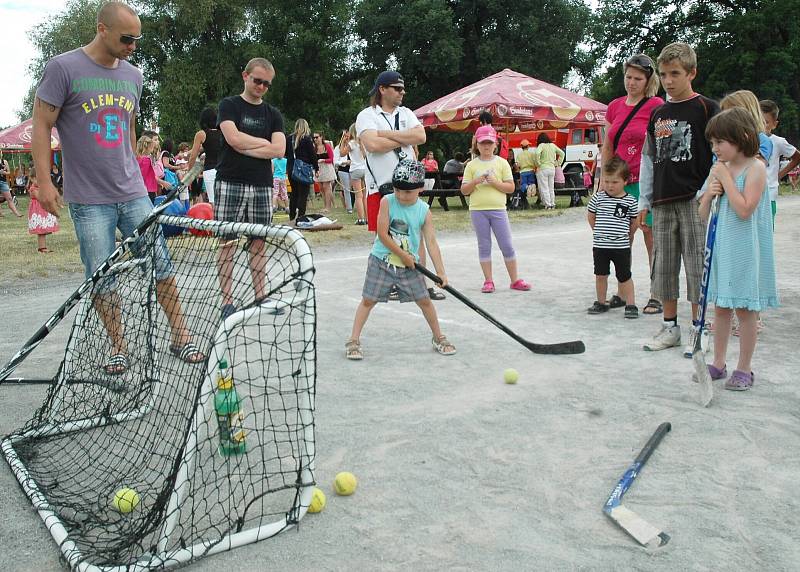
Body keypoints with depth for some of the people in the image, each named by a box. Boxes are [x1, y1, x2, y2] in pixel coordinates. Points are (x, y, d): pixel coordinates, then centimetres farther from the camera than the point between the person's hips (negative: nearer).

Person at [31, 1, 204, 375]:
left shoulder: (133, 76, 11)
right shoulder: (63, 68, -5)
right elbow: (41, 126, -4)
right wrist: (44, 181, -11)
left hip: (133, 193, 4)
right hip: (88, 199, -4)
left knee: (161, 265, 3)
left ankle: (180, 338, 13)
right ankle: (118, 347, 16)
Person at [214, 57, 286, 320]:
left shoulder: (273, 114, 13)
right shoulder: (229, 105, 3)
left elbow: (279, 149, -2)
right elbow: (233, 138, -14)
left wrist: (245, 147, -8)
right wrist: (263, 143, -3)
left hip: (262, 186, 4)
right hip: (230, 183, -4)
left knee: (259, 242, 7)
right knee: (228, 242, -2)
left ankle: (260, 296, 15)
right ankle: (227, 301, 2)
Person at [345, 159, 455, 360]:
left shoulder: (424, 211, -6)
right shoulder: (387, 202, -13)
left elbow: (431, 242, -7)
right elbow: (383, 235, -15)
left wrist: (440, 271, -13)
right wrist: (404, 256, -12)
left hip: (410, 264, 2)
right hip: (381, 260, -2)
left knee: (424, 300, 7)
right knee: (369, 300, 0)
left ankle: (438, 338, 25)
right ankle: (353, 341, 8)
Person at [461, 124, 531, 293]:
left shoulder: (502, 163, 4)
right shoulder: (471, 165, 5)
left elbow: (511, 187, 1)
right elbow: (464, 191, 4)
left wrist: (495, 182, -14)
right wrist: (475, 182, -13)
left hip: (498, 209, 0)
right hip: (478, 210, 0)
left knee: (507, 245, 2)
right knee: (484, 246, 5)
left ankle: (515, 280, 12)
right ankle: (488, 281, 12)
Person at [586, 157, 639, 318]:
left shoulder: (631, 201, -5)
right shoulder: (598, 198, -2)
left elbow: (634, 222, 5)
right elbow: (591, 216, 11)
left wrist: (627, 235, 8)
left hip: (621, 246, -2)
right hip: (600, 245, 2)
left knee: (624, 276, 5)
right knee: (600, 275, 10)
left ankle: (630, 304, 13)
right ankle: (601, 303, 24)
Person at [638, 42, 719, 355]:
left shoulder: (707, 108, -2)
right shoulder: (657, 114, 13)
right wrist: (644, 202, 13)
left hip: (695, 200, -5)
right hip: (663, 202, 5)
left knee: (697, 265, -2)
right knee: (664, 265, 8)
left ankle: (698, 329, 10)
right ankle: (670, 326, 19)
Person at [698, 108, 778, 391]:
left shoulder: (755, 168, -11)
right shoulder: (718, 169, 7)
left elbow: (744, 210, -22)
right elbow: (703, 215, 10)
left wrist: (726, 177, -17)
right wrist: (708, 194, -9)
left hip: (745, 250, -6)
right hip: (721, 247, 6)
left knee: (745, 309, 3)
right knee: (722, 307, 13)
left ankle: (744, 369, 14)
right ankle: (718, 363, 24)